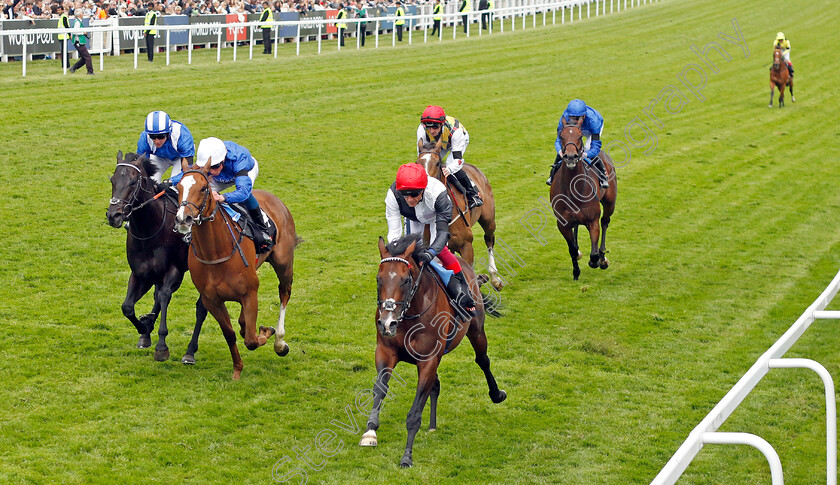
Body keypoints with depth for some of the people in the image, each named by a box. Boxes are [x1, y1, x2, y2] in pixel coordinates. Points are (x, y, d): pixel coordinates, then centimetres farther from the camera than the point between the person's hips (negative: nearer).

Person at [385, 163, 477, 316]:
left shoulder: (437, 192, -46)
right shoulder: (393, 196, -39)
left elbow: (443, 232, -47)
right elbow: (394, 233, -35)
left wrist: (429, 254, -64)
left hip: (437, 215, -3)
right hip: (414, 219, 3)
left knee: (439, 248, -21)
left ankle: (462, 290, -10)